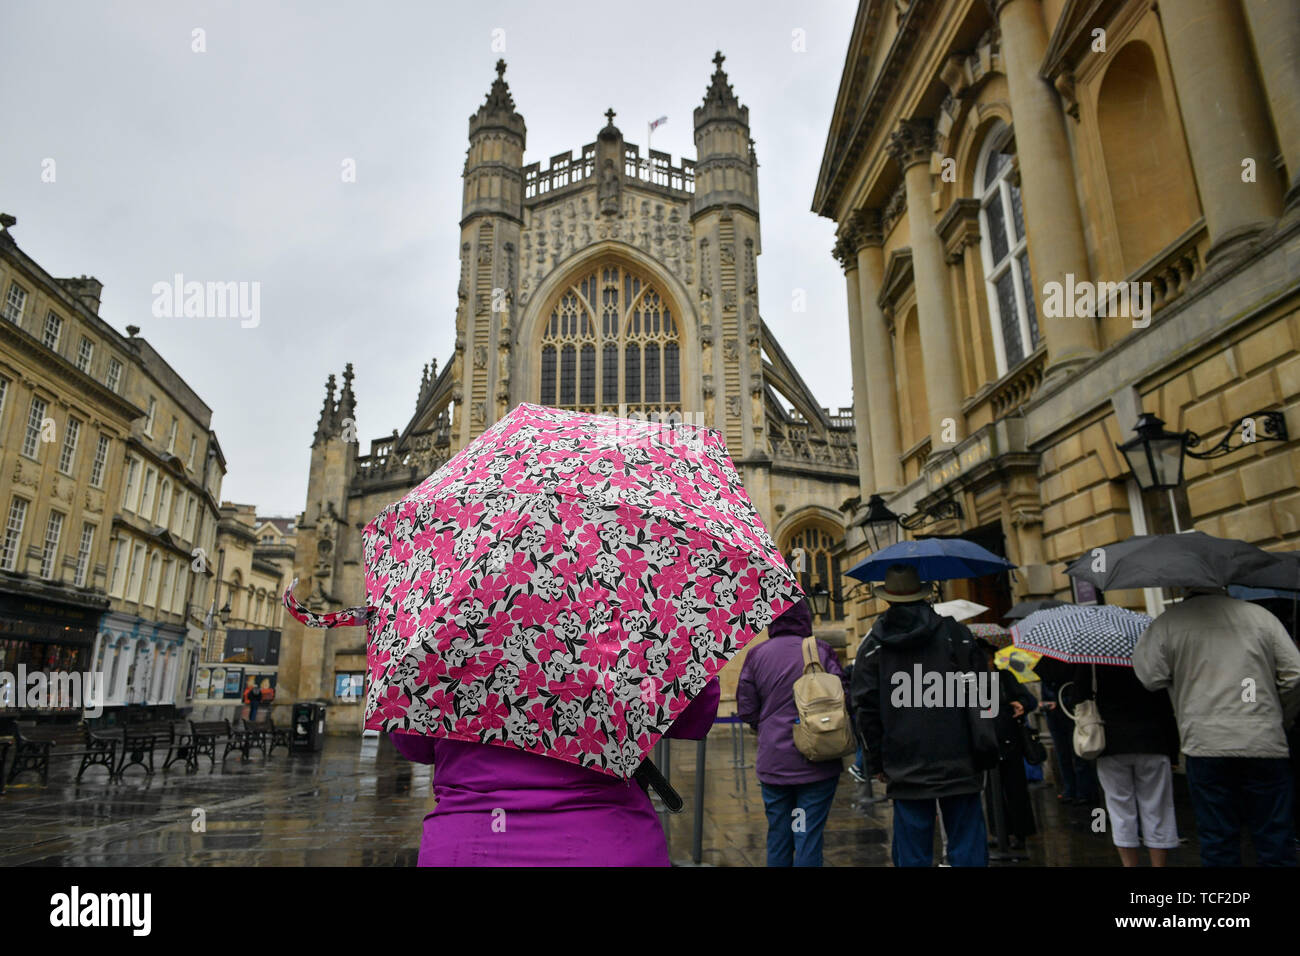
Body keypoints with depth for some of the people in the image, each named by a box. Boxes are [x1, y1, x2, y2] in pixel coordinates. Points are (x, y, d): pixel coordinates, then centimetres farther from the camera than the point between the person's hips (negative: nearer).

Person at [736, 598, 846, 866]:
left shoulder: (756, 655, -2)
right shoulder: (821, 651, -7)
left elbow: (746, 710, -1)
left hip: (773, 763, 2)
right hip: (817, 764, -2)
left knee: (777, 837, 15)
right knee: (809, 837, 6)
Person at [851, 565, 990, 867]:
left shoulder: (873, 645, 1)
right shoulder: (955, 633, 0)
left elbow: (867, 709, 0)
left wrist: (877, 763, 7)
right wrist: (981, 748, 10)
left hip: (905, 770, 0)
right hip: (958, 763, 0)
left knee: (912, 852, 8)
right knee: (967, 846, 7)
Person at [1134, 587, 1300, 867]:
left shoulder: (1168, 622, 0)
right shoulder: (1260, 615, 7)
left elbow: (1148, 676, -3)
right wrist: (1277, 720, 16)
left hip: (1206, 747, -1)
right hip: (1266, 743, 2)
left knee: (1218, 844, 7)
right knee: (1276, 843, 10)